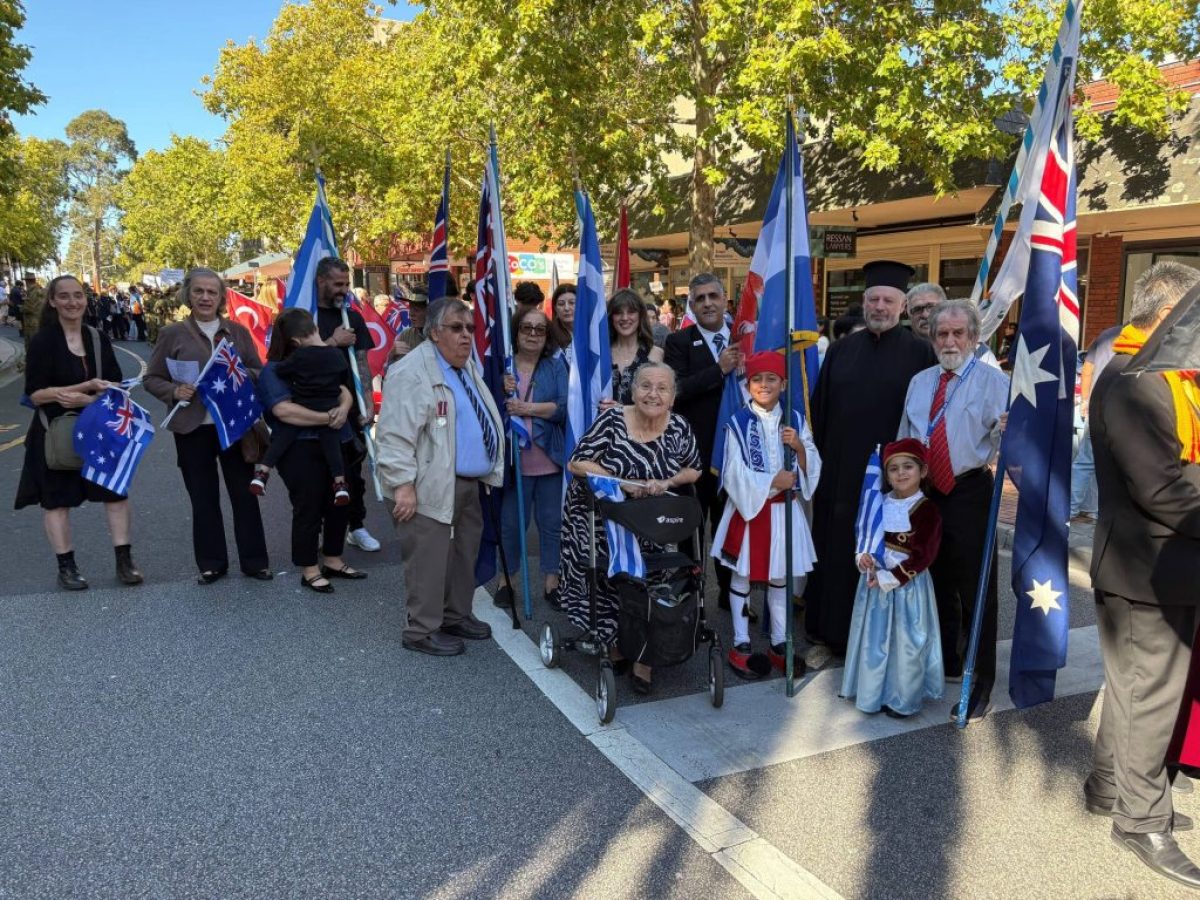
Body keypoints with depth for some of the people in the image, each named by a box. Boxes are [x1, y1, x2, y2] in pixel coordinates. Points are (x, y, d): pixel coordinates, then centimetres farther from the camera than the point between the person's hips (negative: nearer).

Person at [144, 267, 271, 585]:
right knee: (204, 499, 8)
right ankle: (211, 563, 21)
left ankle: (254, 560, 18)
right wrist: (174, 391, -15)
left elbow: (259, 371, 9)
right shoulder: (172, 334, 0)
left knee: (244, 495, 7)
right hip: (193, 429, -1)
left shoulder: (238, 331, 5)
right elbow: (152, 379, 4)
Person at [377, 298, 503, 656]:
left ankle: (456, 615, 33)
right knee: (430, 560, -2)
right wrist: (403, 484, -24)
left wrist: (489, 468, 25)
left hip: (467, 483, 10)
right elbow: (395, 435, -21)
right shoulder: (412, 373, -16)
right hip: (432, 486, -9)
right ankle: (421, 630, 11)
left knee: (465, 553, 18)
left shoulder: (467, 367, 14)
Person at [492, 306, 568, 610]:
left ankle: (551, 582, 22)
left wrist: (528, 408, -16)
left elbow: (565, 406, -8)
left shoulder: (556, 367, 4)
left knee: (552, 522, 9)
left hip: (549, 459, 1)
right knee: (511, 522, 10)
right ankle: (507, 580, 25)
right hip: (513, 459, 0)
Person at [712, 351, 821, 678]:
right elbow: (735, 473, -13)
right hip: (748, 507, -3)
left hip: (784, 510, 3)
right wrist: (772, 482, -17)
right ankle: (741, 645, 19)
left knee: (780, 577, 12)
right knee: (742, 576, 6)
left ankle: (779, 644, 25)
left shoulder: (795, 420, 4)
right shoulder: (738, 423, -6)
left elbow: (812, 469, 2)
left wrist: (799, 446, -15)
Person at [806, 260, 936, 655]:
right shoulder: (841, 350, 8)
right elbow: (820, 409, 9)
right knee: (835, 552, 11)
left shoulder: (920, 352, -2)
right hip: (840, 472, 3)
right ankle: (831, 633, 26)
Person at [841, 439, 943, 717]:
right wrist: (862, 556, -8)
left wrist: (889, 578, -19)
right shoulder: (879, 503, 4)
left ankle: (904, 699, 22)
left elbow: (922, 556, -17)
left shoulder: (925, 509, -14)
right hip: (874, 580, 6)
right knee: (874, 639, 16)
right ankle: (873, 691, 33)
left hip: (907, 585, -6)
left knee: (905, 642, 6)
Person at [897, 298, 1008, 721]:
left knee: (976, 590, -1)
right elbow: (904, 439, 15)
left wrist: (1007, 433, -41)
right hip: (925, 493, 6)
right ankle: (945, 662, 35)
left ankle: (982, 681, 12)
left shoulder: (993, 380, -5)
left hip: (970, 493, -5)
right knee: (936, 583, 17)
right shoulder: (919, 382, 12)